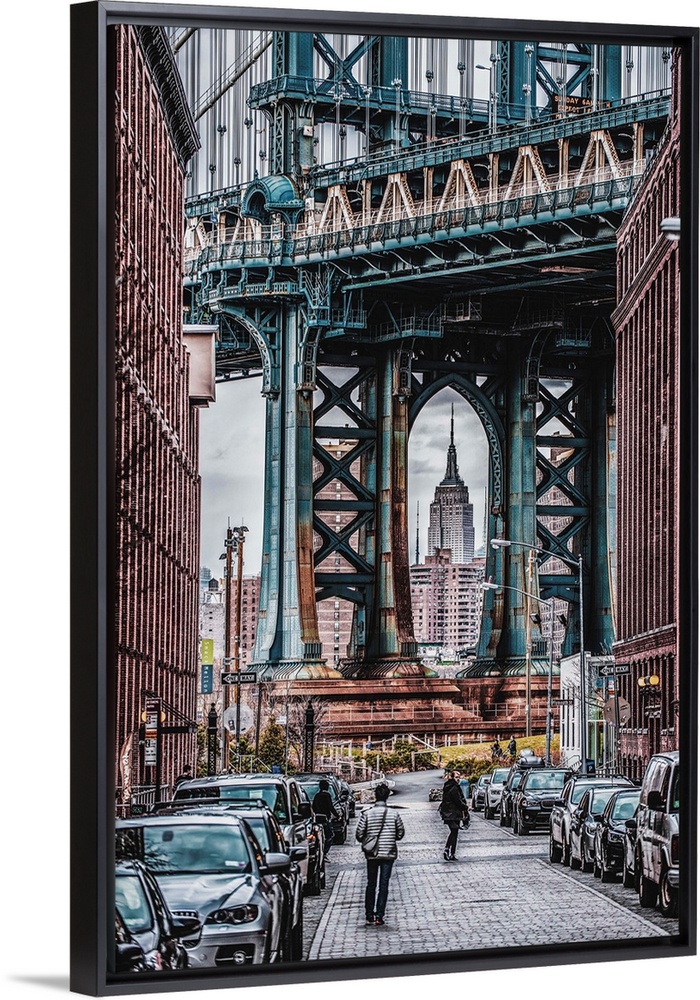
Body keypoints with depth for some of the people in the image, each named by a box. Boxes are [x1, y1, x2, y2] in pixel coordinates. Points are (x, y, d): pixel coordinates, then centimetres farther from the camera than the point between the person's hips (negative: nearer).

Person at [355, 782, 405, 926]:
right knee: (384, 884, 3)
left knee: (371, 884, 14)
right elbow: (400, 834, 2)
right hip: (389, 853, -1)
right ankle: (379, 915, -2)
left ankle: (369, 914, 18)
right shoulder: (394, 814, -7)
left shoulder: (367, 814, -9)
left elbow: (359, 834, -7)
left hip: (372, 854, 1)